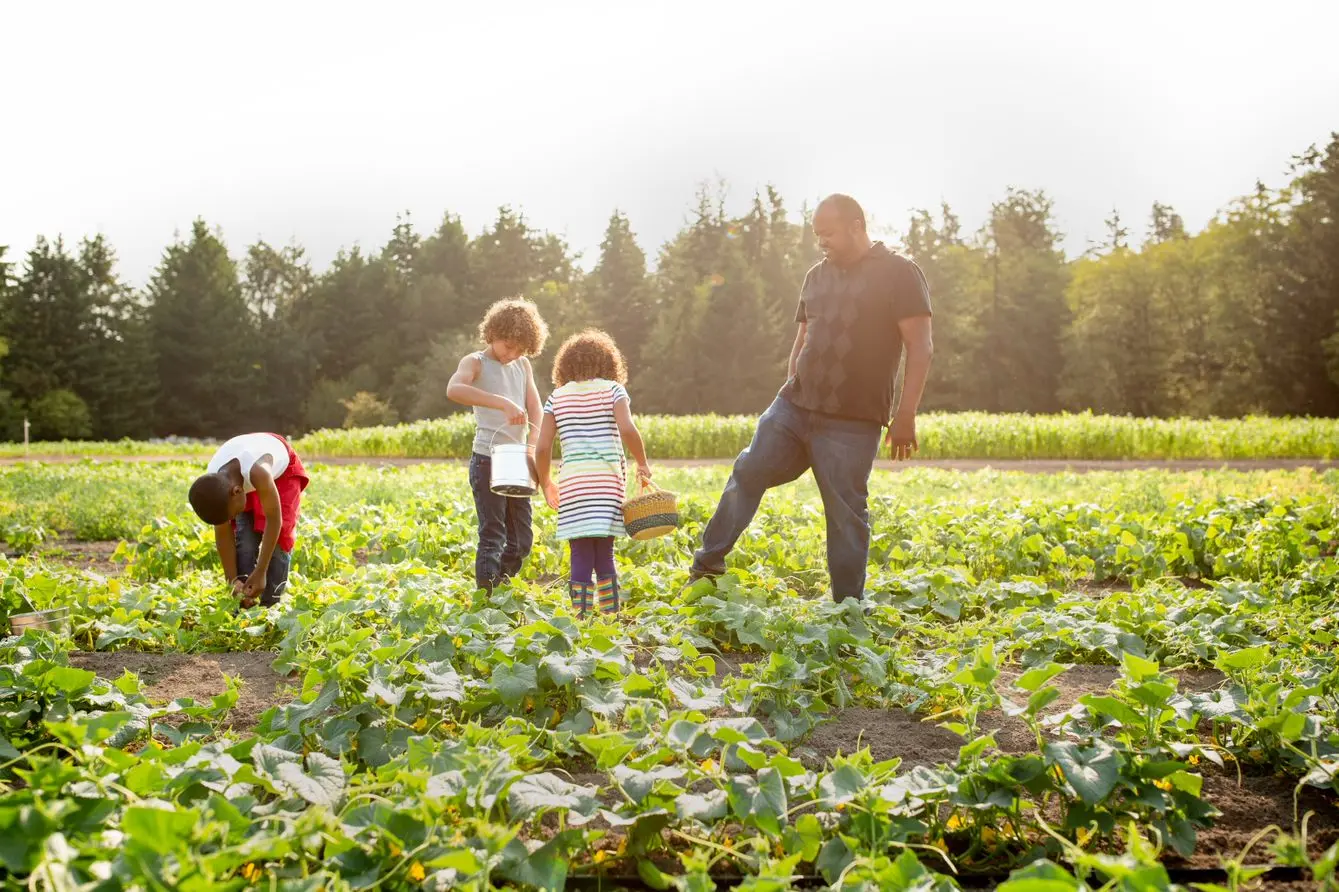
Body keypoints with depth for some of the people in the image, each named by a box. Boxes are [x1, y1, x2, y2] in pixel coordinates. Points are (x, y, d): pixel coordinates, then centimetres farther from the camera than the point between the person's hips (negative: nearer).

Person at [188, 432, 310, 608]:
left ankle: (269, 608, -6)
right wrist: (233, 579, -18)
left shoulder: (258, 472, -48)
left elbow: (273, 519, -37)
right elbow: (223, 534, -17)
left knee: (277, 540, -14)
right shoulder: (212, 486, -30)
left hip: (282, 470, -3)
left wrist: (260, 572, -35)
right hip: (245, 481, 4)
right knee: (244, 542, -10)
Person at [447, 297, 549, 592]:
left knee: (521, 541, 11)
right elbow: (453, 390, -27)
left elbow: (535, 408, 6)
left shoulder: (523, 365, 14)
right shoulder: (476, 362, -5)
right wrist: (503, 402, -36)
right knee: (492, 537, -8)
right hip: (487, 461, -6)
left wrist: (531, 446, -13)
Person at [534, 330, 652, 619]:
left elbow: (542, 448, 4)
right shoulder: (613, 390, 6)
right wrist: (643, 464, 3)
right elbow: (627, 430, -11)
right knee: (604, 553, 9)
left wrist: (546, 484, 17)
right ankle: (611, 615, 11)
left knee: (581, 556, 0)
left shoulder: (557, 397, 10)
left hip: (573, 483, 1)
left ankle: (582, 617, -2)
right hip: (609, 481, 0)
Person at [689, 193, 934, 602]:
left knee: (847, 513, -1)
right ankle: (708, 564, 21)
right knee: (748, 473, 7)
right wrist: (793, 394, 13)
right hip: (794, 407, 6)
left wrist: (906, 415, -17)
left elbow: (920, 347, -11)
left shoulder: (900, 274, -6)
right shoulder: (818, 276, 14)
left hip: (852, 424, -6)